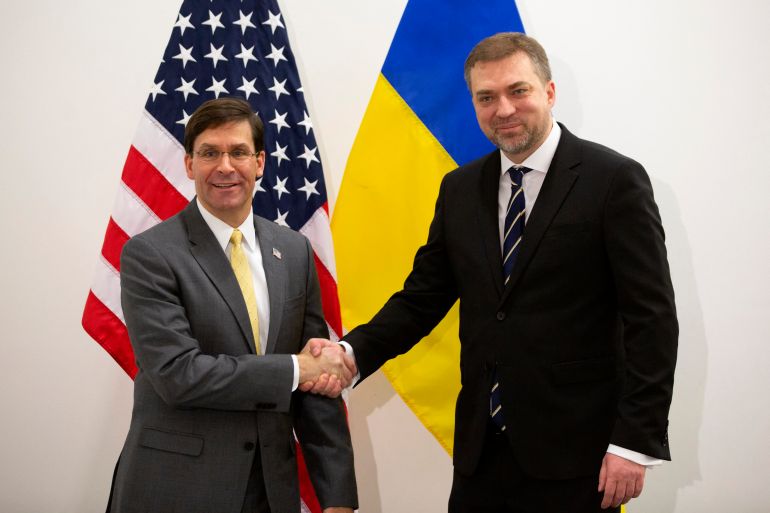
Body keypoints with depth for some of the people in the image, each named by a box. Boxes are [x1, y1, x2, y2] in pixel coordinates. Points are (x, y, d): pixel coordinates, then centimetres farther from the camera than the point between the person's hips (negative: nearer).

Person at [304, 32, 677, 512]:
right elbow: (422, 297, 9)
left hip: (574, 450, -4)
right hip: (481, 447, 5)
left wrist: (636, 442, -14)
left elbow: (652, 318, -10)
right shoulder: (460, 189, 8)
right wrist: (353, 352, -8)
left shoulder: (614, 179, -8)